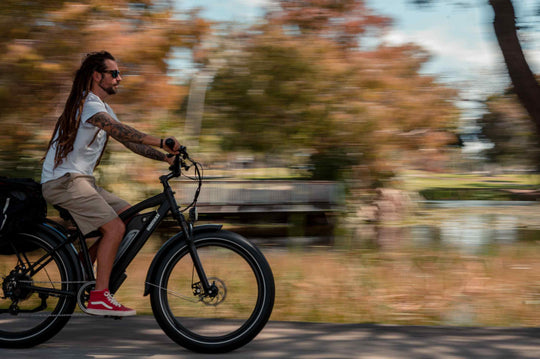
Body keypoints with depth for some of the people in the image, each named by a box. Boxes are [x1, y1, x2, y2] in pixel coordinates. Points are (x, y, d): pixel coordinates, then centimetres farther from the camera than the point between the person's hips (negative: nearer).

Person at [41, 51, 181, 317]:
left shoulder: (103, 109, 19)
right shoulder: (88, 104, -13)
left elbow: (129, 141, 14)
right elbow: (120, 131, -30)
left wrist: (165, 157, 2)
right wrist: (161, 142, -39)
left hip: (81, 181, 10)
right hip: (63, 182, -10)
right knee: (115, 227, -20)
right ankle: (98, 297, -15)